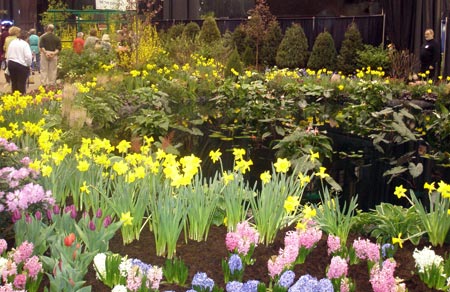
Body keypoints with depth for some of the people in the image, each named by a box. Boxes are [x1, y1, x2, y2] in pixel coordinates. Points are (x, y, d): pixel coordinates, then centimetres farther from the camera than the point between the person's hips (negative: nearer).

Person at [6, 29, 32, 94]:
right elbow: (28, 56, -16)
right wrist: (29, 64, 0)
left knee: (14, 82, 15)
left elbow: (7, 54, 10)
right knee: (21, 83, 0)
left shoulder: (12, 42, 9)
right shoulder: (25, 44, -10)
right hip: (21, 65, -6)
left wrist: (9, 61, 18)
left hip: (11, 63, 6)